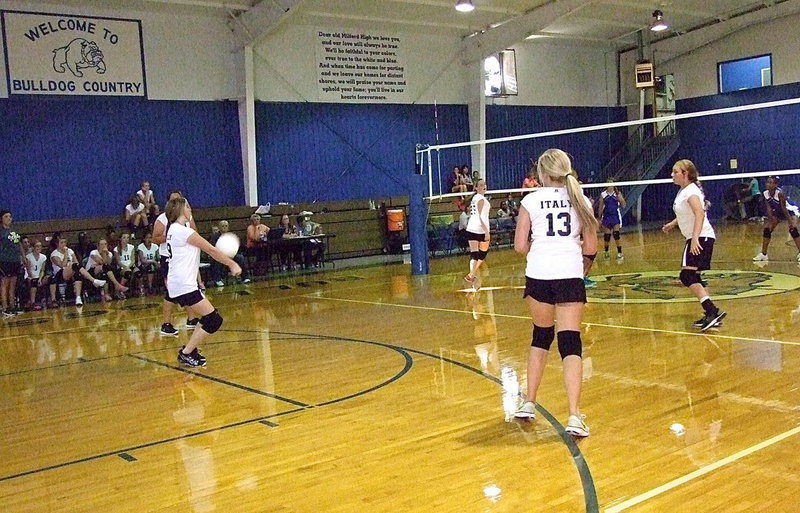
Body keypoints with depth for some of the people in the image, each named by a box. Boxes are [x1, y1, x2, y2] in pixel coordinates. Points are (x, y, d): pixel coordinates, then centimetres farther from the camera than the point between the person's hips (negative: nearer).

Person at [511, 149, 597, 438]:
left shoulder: (531, 201, 4)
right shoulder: (580, 200, 9)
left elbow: (520, 246, 2)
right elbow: (591, 248, 9)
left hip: (538, 276, 0)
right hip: (570, 276, 0)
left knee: (541, 336, 20)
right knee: (571, 343, -1)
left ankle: (529, 403, 24)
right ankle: (574, 416, -12)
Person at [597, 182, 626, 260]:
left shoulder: (618, 193, 1)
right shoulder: (603, 194, 4)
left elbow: (623, 206, 0)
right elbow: (601, 208, 9)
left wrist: (621, 199, -19)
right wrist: (599, 219, 8)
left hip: (615, 216, -1)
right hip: (606, 216, 1)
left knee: (616, 234, -13)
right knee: (606, 236, 2)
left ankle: (619, 253, -4)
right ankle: (605, 252, 23)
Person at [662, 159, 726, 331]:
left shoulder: (691, 191, -14)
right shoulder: (683, 191, 15)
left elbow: (700, 214, -28)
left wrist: (695, 238, -37)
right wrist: (672, 224, 36)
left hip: (701, 238, -11)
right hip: (694, 239, 11)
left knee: (687, 275, -18)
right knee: (693, 278, 12)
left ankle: (712, 311, -23)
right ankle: (711, 315, 16)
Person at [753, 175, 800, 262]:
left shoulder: (780, 193, -31)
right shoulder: (766, 193, -14)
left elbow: (784, 208, -30)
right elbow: (769, 208, -13)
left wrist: (790, 221, -29)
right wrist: (770, 220, -22)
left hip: (789, 210, -6)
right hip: (777, 212, 6)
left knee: (793, 229, -25)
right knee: (767, 229, -1)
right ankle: (763, 254, 8)